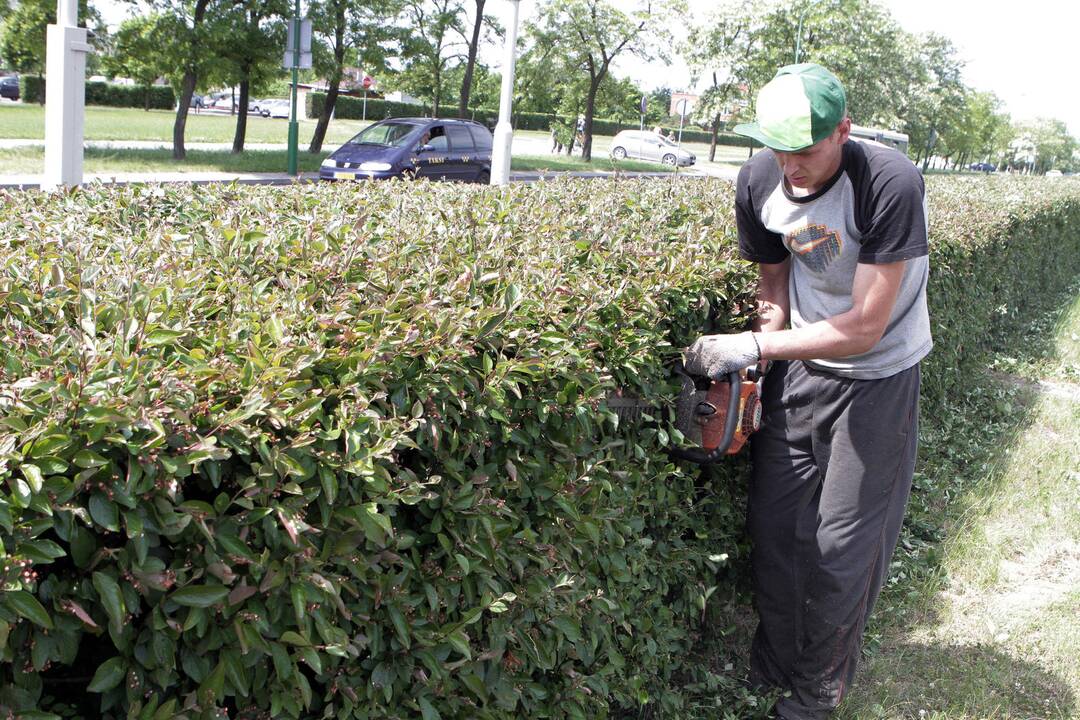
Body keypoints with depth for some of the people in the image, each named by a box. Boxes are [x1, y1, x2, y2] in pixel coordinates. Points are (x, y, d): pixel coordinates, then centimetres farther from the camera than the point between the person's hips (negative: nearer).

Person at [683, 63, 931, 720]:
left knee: (843, 549, 2)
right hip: (799, 366, 5)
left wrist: (751, 346, -30)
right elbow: (774, 289, 3)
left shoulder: (890, 185, -29)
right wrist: (754, 369, -11)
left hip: (877, 378, -5)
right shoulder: (760, 181, -11)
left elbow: (864, 327, -28)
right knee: (773, 525, 9)